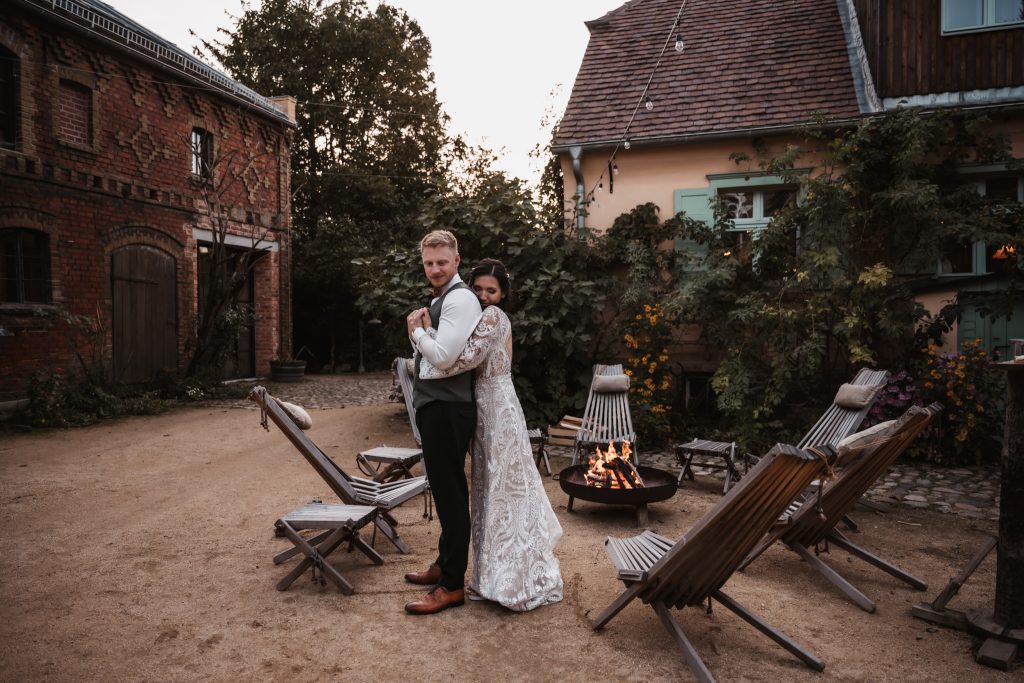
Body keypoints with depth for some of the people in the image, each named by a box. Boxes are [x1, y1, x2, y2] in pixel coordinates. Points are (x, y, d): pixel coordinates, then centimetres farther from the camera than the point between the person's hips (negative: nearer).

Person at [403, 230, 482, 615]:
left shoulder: (459, 299, -15)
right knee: (445, 490, 20)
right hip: (436, 408, 11)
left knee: (450, 493, -3)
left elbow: (443, 357, -25)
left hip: (447, 410, -11)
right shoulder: (441, 299, 17)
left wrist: (416, 330, -10)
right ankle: (446, 562, 36)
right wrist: (420, 331, 4)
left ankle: (452, 586, 8)